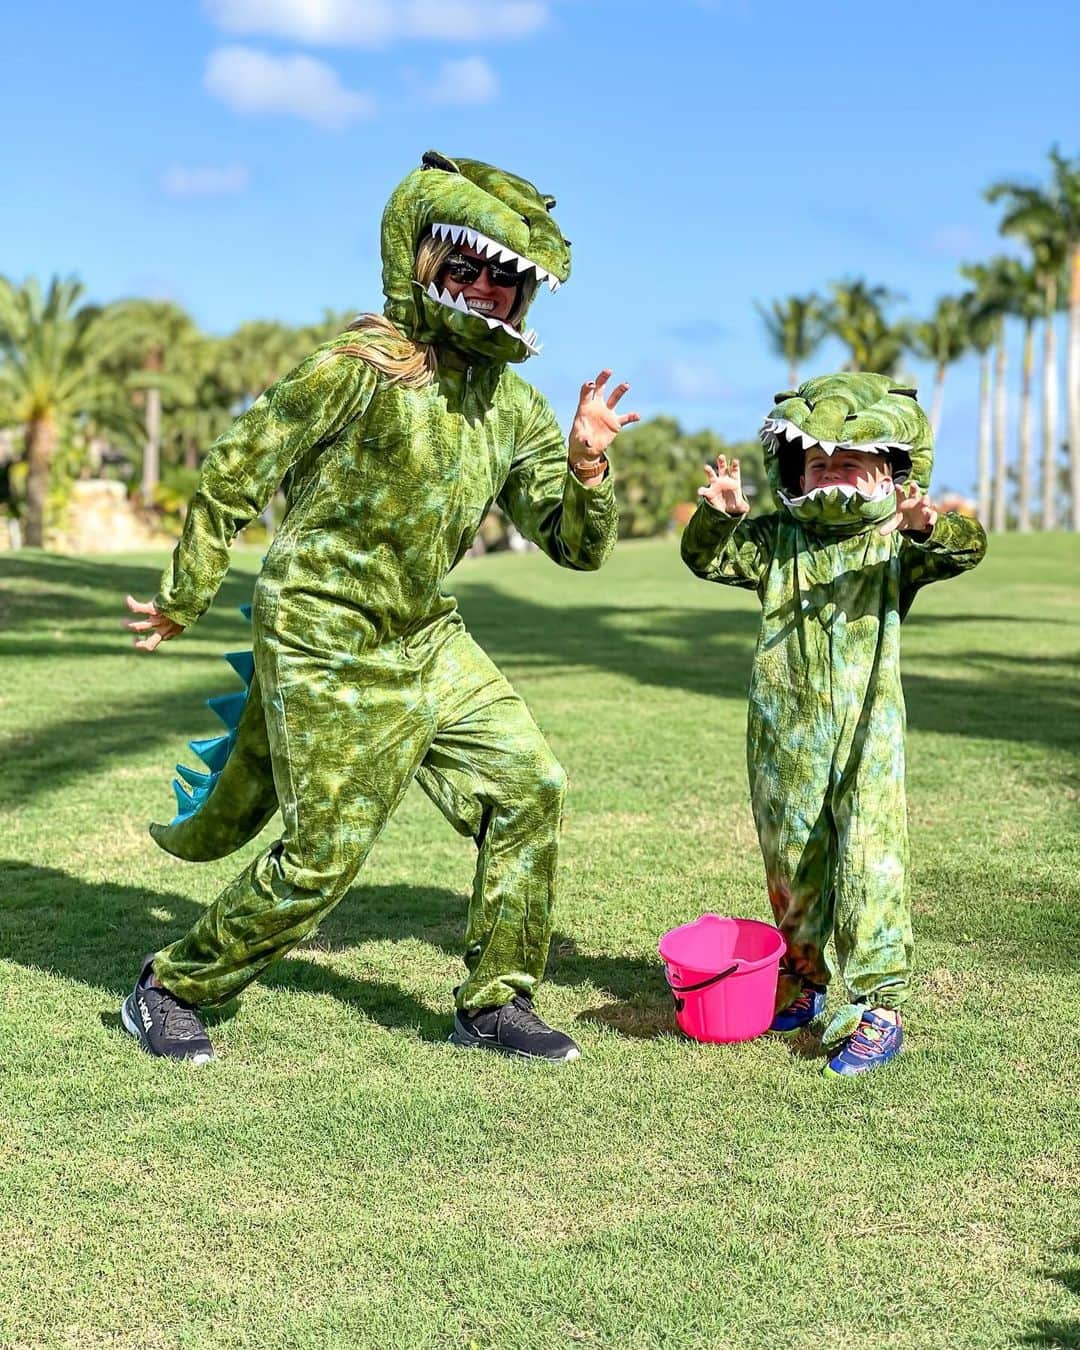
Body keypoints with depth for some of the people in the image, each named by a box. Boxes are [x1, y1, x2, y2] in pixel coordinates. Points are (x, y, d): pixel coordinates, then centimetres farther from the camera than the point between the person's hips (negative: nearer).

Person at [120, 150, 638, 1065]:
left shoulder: (515, 409, 4)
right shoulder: (365, 368, -17)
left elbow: (578, 547, 7)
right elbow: (231, 478, -10)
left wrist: (588, 462, -13)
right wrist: (180, 606, -4)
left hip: (429, 640, 7)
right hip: (328, 645, -7)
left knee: (527, 785, 1)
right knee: (321, 857, -4)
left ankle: (496, 1004, 15)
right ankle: (169, 991, 18)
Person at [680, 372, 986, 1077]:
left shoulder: (895, 544, 0)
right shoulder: (774, 542, 8)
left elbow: (967, 547, -15)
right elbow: (708, 558, 3)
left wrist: (929, 526, -37)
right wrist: (718, 513, -17)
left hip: (865, 735, -3)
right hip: (784, 736, 4)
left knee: (868, 866, -8)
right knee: (792, 866, 15)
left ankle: (876, 1007, -3)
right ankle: (806, 985, 33)